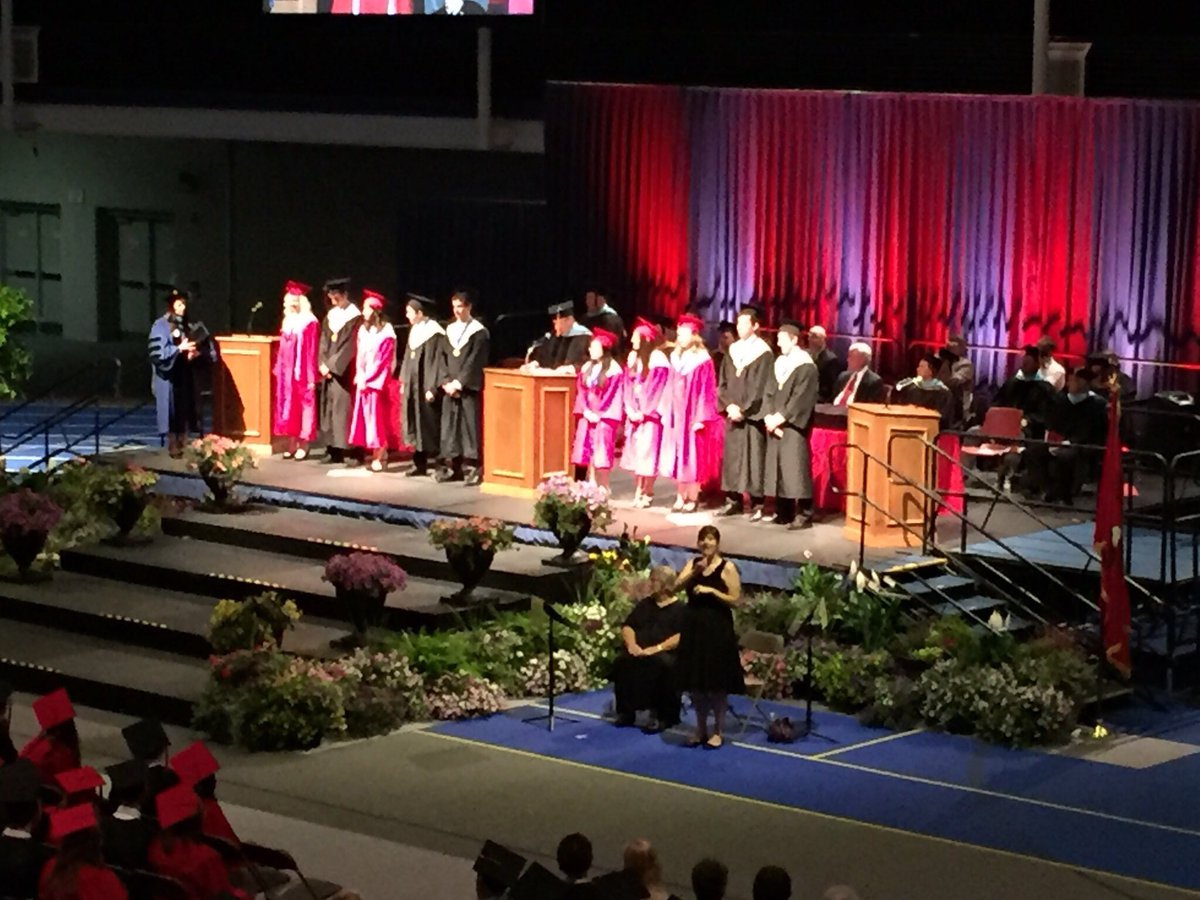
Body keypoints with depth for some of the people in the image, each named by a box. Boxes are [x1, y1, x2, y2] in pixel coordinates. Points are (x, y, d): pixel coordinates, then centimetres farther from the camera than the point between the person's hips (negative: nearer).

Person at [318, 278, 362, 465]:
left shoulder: (355, 317, -8)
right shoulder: (330, 315, 13)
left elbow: (349, 345, -13)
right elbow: (324, 343, 11)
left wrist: (332, 366, -13)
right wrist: (323, 364, -3)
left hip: (345, 371, -7)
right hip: (329, 370, 7)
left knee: (344, 408, -9)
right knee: (329, 409, 6)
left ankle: (350, 450, -8)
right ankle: (333, 450, 9)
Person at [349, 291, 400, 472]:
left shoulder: (386, 331, -10)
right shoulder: (363, 329, 10)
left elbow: (384, 359, -13)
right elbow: (359, 356, 10)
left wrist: (368, 379, -14)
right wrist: (360, 377, -4)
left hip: (378, 381, -6)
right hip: (363, 380, 6)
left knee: (378, 418, -5)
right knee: (365, 417, 4)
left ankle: (378, 458, -1)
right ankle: (376, 454, 9)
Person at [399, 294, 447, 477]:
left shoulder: (434, 333, -14)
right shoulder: (415, 330, 11)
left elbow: (437, 362, -16)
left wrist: (433, 388, -19)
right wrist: (404, 381, 16)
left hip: (426, 387, -8)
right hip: (413, 386, 8)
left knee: (430, 427, -4)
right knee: (416, 426, 10)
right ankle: (419, 463, 15)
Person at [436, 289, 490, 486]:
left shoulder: (479, 332, -5)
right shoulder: (450, 330, 14)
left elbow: (475, 362, -10)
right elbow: (444, 358, 12)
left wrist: (459, 383, -14)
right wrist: (446, 382, -2)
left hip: (469, 388, -6)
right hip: (450, 387, 6)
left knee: (470, 425, -8)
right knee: (450, 425, 4)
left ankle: (473, 468, -7)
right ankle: (452, 466, 8)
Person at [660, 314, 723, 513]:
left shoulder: (702, 361, -10)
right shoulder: (676, 358, 10)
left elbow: (706, 392, -11)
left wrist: (701, 418, -15)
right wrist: (666, 414, 11)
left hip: (693, 416, -6)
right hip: (676, 415, 6)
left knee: (693, 457, -2)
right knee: (678, 456, 7)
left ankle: (692, 499, 3)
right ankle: (681, 498, 13)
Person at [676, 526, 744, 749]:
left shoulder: (727, 568, -5)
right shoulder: (693, 563, 9)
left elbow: (736, 600, -10)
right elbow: (677, 587, -5)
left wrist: (711, 590, -18)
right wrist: (695, 571, -17)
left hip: (717, 629, -5)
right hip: (693, 627, 5)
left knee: (717, 684, 0)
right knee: (695, 682, 8)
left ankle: (718, 732, 9)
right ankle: (701, 730, 19)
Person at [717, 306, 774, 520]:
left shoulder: (763, 353, -6)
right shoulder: (732, 351, 11)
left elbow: (760, 387, -11)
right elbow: (723, 383, 10)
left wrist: (744, 410, -13)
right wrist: (729, 405, -6)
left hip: (752, 415, -6)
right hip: (732, 413, 6)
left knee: (753, 457, -5)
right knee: (731, 456, 7)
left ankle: (756, 504, -2)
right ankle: (733, 500, 13)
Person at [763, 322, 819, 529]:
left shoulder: (806, 367, -8)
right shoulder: (779, 363, 15)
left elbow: (800, 399, -15)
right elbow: (770, 392, 12)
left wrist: (779, 418, -16)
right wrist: (769, 417, -4)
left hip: (794, 426, -7)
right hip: (775, 425, 7)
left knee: (796, 469, -9)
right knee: (777, 469, 6)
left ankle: (805, 515, -7)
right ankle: (783, 513, 13)